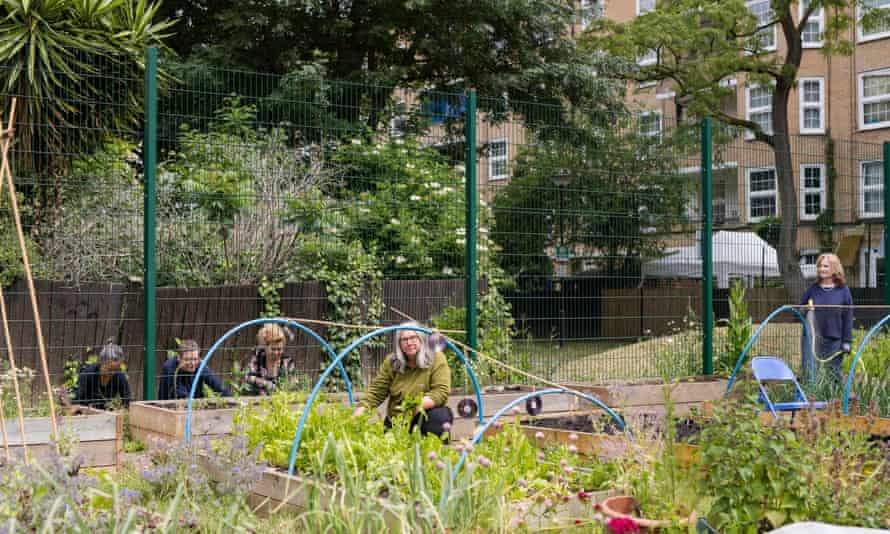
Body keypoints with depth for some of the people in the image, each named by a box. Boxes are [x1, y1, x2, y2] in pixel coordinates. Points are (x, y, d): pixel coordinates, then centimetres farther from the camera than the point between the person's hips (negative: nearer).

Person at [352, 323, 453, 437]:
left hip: (426, 418, -3)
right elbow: (376, 392, -1)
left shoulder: (436, 359, -8)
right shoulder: (391, 362, 0)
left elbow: (441, 391, -18)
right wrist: (357, 414, -15)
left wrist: (418, 405, -34)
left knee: (441, 415, -34)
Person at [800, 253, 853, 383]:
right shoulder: (812, 289, 7)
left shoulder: (843, 290, 2)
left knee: (833, 372, 4)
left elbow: (848, 318, 3)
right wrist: (806, 310, -11)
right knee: (810, 372, -1)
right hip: (813, 339, 1)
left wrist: (847, 341, -1)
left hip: (834, 340, -1)